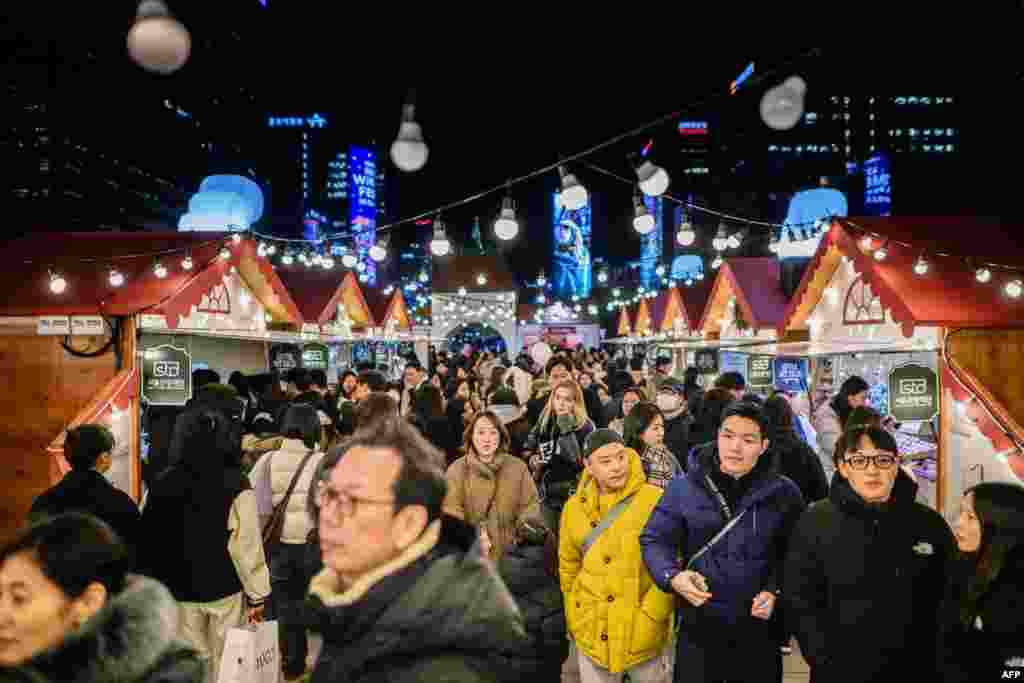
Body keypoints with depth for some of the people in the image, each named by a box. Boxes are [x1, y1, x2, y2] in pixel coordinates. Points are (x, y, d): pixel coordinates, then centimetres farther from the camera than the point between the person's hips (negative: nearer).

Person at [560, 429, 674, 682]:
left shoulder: (656, 500, -12)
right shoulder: (574, 507, 0)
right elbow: (568, 567, 9)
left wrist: (649, 617, -15)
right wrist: (574, 621, 7)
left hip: (641, 634, -3)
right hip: (591, 634, 3)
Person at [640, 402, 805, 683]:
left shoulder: (783, 492, -2)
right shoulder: (684, 486, -5)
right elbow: (655, 539, -3)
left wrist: (775, 590, -12)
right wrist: (672, 576, -20)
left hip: (760, 628, 1)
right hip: (699, 627, 0)